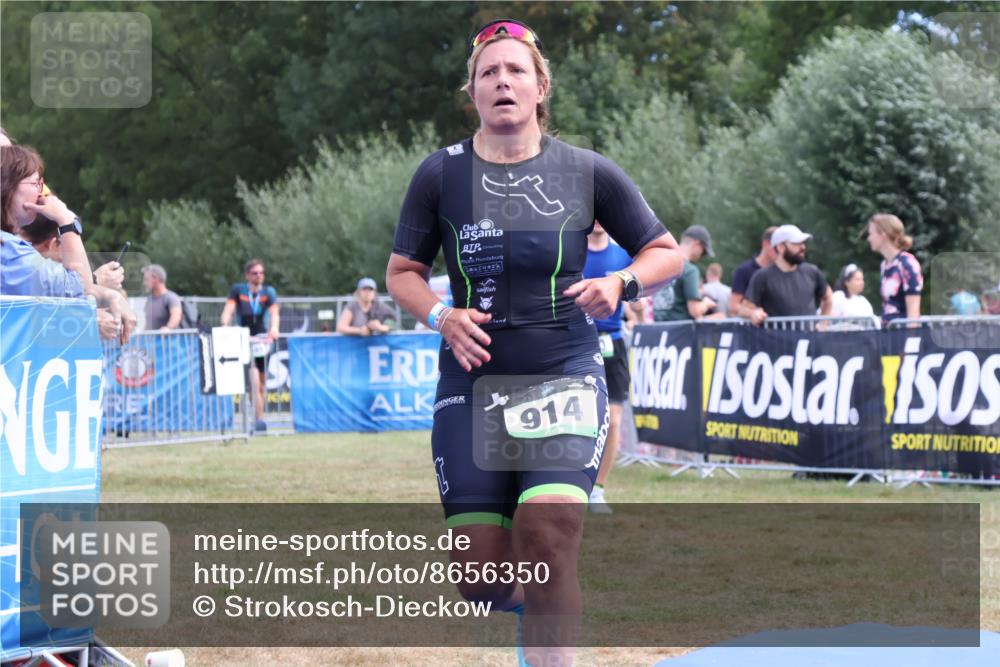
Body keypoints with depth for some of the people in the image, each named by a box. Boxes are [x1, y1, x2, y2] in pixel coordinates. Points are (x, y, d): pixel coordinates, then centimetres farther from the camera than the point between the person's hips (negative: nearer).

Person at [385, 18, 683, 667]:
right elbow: (402, 272, 11)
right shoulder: (440, 174, 2)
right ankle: (539, 611, 35)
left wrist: (620, 283, -11)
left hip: (564, 377, -2)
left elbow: (666, 252, 9)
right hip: (472, 382, 2)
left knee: (546, 535, -23)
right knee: (478, 576, 0)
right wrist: (442, 316, -9)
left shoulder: (586, 171, 0)